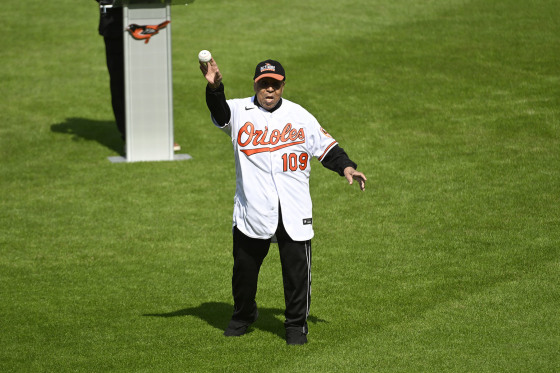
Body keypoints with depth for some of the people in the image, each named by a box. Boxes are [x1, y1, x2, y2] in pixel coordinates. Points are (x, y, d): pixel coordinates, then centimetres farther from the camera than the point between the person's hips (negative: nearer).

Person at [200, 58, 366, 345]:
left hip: (294, 211, 0)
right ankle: (243, 316, 34)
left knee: (296, 267, 2)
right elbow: (219, 111, -22)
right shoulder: (240, 111, 0)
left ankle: (296, 324, 17)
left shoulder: (300, 116, 6)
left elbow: (325, 147, 12)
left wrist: (346, 168, -5)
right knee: (244, 266, 11)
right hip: (252, 210, 0)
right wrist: (214, 87, -43)